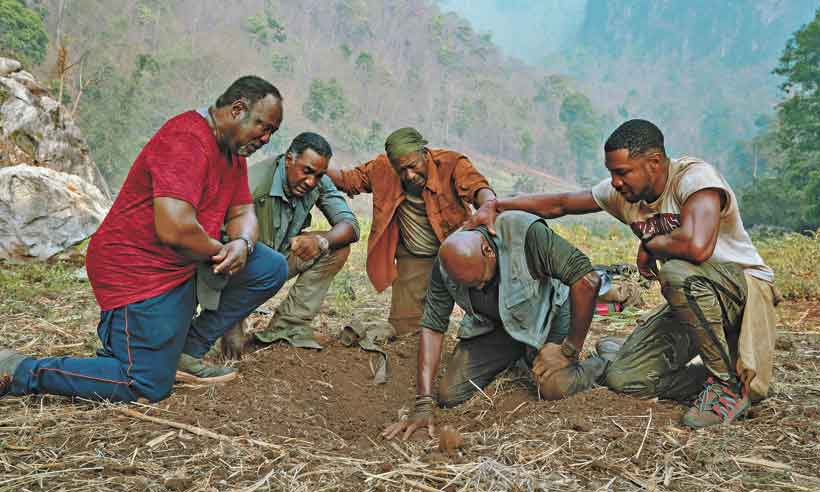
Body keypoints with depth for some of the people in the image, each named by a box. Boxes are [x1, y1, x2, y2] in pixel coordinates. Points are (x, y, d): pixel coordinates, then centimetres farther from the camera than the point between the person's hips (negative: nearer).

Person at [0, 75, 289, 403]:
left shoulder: (234, 149, 10)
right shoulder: (186, 140, -22)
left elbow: (243, 212, 12)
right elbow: (174, 228, -32)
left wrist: (242, 243, -12)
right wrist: (220, 251, -14)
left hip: (187, 263, 10)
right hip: (140, 270, -10)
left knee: (271, 268, 2)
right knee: (148, 387, -10)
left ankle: (186, 352, 6)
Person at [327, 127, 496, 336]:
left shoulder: (451, 164, -19)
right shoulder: (383, 168, -8)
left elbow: (476, 185, -35)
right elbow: (349, 179, 5)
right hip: (412, 258, 3)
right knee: (405, 327, -1)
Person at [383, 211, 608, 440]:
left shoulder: (526, 233, -35)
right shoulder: (445, 265, -20)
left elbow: (587, 279, -35)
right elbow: (432, 326, -16)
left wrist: (570, 351, -28)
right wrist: (423, 405, -21)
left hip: (544, 315, -4)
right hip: (491, 324, 4)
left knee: (555, 387, -29)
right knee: (450, 395, -8)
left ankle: (596, 364, 7)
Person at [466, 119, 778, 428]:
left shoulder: (694, 177, -25)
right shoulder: (622, 193, -3)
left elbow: (696, 246, -42)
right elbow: (559, 203, 4)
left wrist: (649, 244, -22)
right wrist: (496, 205, -6)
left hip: (746, 285, -6)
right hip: (693, 299, 6)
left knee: (677, 272, -39)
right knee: (623, 378, -9)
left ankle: (731, 384, -18)